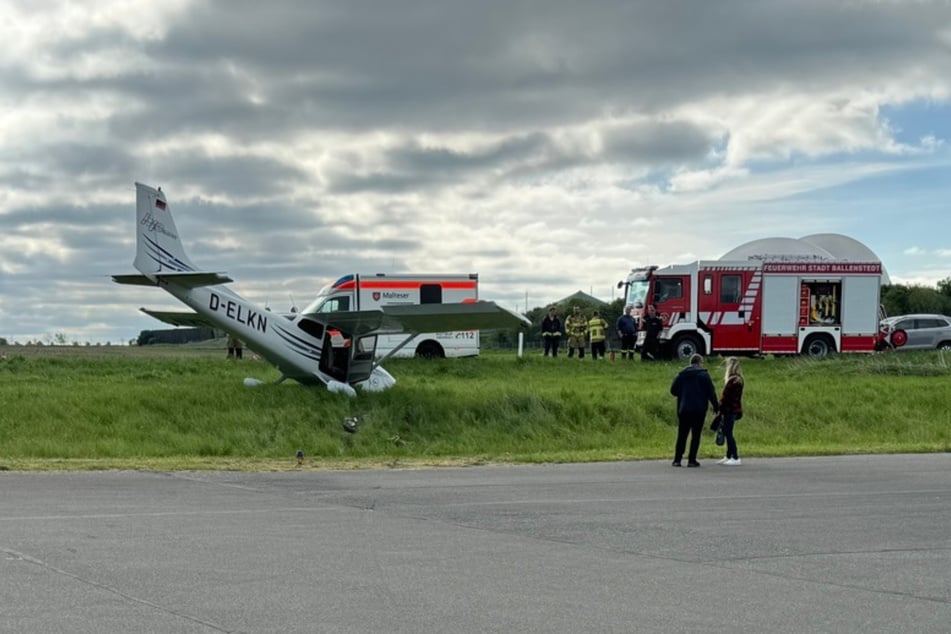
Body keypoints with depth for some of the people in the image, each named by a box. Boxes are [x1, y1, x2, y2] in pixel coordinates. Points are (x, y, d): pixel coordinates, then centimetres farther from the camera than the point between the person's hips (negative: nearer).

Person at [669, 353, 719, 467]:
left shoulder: (681, 374, 7)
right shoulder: (703, 375, -4)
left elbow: (673, 390, 7)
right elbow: (711, 392, -6)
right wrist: (716, 405, 5)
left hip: (683, 409, 3)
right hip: (699, 409, -3)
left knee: (682, 435, 9)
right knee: (696, 435, 3)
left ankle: (677, 459, 4)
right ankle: (692, 460, 0)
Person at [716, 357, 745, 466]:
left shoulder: (732, 380, -18)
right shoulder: (738, 379, 14)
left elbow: (725, 397, -19)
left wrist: (720, 408, -13)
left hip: (730, 411, -10)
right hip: (735, 410, 10)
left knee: (728, 433, -7)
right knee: (728, 433, 15)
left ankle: (735, 458, -7)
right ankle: (729, 457, 21)